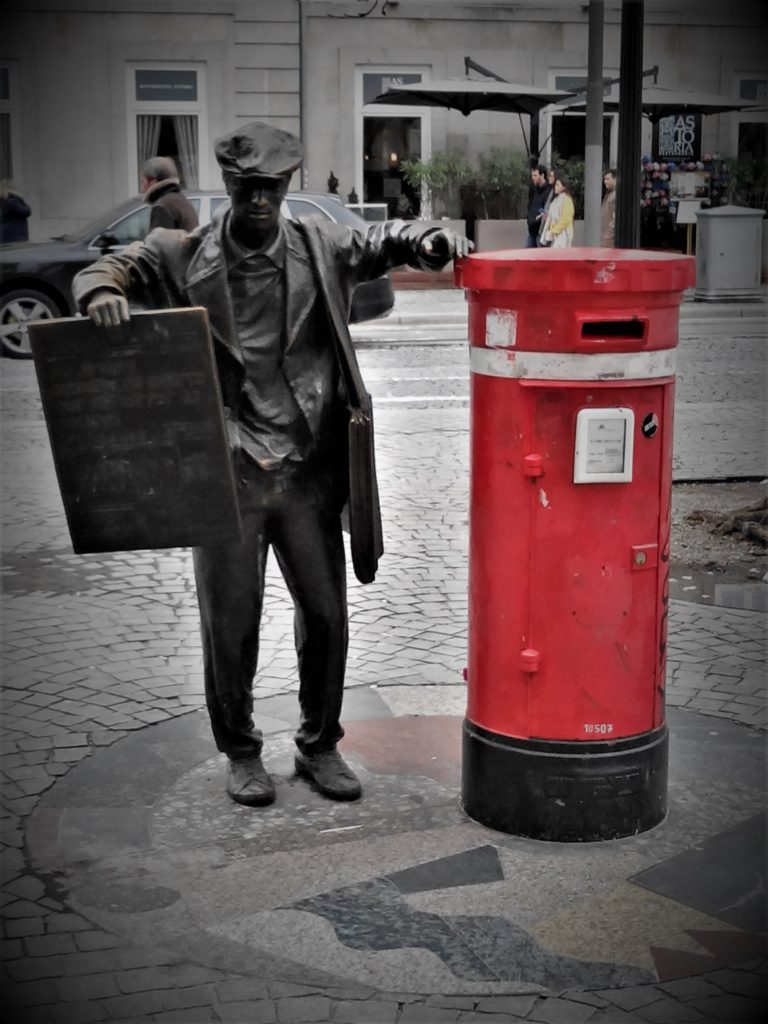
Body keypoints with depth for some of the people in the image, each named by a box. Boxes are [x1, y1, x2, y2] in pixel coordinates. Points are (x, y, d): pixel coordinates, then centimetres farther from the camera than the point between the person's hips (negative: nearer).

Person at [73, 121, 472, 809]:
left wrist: (427, 241, -9)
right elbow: (108, 268, 4)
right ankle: (241, 753, 26)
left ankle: (320, 745, 29)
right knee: (230, 623, 7)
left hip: (309, 470, 2)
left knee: (326, 615, 10)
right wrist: (102, 293, -20)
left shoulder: (320, 248, 4)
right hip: (227, 473, -2)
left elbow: (381, 241, 13)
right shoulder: (186, 256, 1)